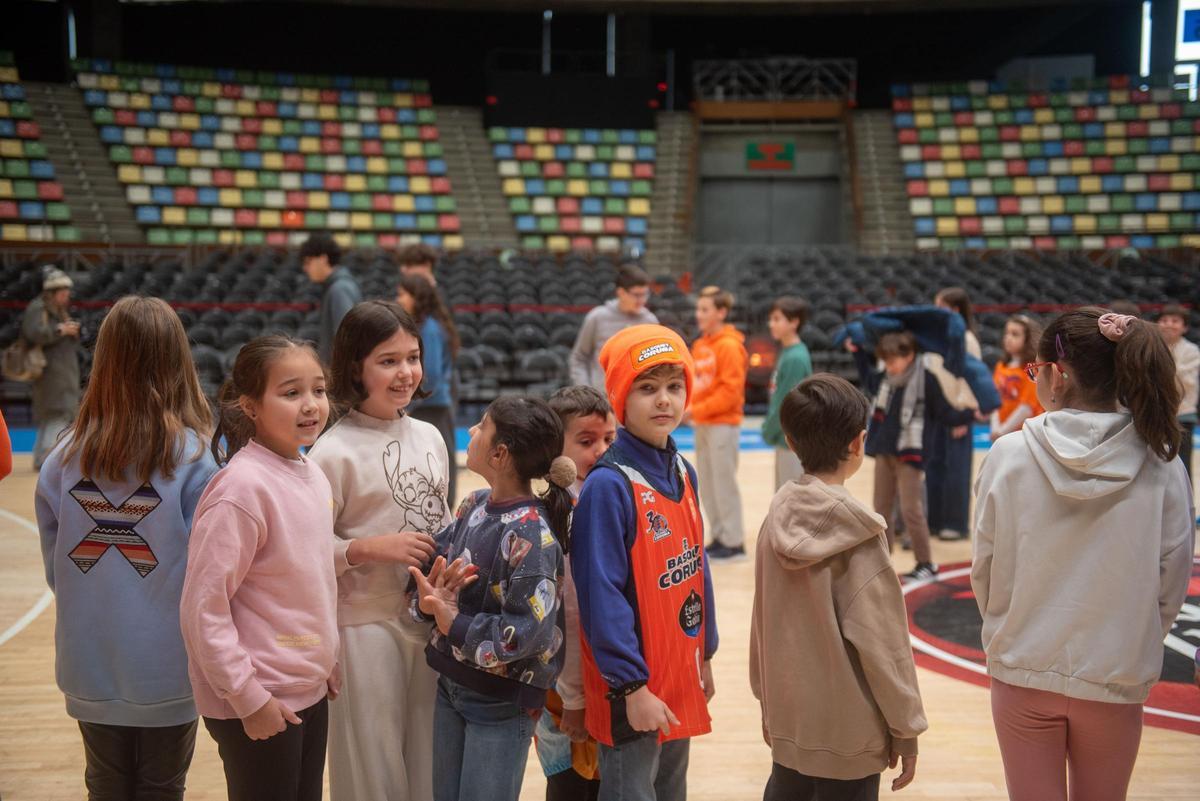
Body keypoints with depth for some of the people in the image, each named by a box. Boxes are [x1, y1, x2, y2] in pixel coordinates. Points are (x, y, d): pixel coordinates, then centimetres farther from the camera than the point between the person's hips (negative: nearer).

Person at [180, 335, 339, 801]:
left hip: (310, 691, 7)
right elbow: (203, 608, -20)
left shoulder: (312, 474, 3)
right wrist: (248, 696, -16)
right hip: (257, 702, -7)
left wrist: (325, 664, 15)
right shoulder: (242, 487, -21)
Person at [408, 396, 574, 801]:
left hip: (503, 700, -7)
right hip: (452, 685, 7)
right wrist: (429, 596, -14)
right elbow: (436, 563, 8)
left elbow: (530, 632, -26)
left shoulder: (531, 534, -23)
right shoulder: (474, 505, 0)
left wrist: (453, 624, -21)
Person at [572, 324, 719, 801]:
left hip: (680, 677, 8)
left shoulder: (683, 473, 5)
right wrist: (632, 685, -20)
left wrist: (705, 654, 14)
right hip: (633, 688, -8)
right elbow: (600, 594, -20)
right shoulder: (608, 485, -19)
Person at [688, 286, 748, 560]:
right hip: (702, 425, 8)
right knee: (708, 483, 11)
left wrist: (698, 411, -18)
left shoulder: (729, 346, -13)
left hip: (723, 424, -8)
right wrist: (688, 408, -1)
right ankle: (719, 537, 21)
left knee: (724, 483, -3)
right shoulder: (700, 345, 11)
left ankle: (734, 542, 6)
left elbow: (730, 391, -17)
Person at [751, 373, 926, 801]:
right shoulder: (857, 530, -18)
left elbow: (763, 619, 5)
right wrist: (905, 728, -5)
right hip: (848, 732, -5)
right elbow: (880, 638, -15)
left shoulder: (779, 515, -2)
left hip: (788, 720, 6)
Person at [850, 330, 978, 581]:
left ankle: (926, 564, 8)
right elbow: (869, 380, 29)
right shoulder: (887, 377, 5)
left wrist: (970, 414, -16)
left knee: (911, 510, -5)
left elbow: (945, 414, -7)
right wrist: (857, 353, 29)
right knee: (881, 508, 11)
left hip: (910, 453, -6)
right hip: (884, 451, 7)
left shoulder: (927, 379, -13)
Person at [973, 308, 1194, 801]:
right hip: (1114, 679, 1)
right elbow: (1170, 586, -3)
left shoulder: (1009, 455, -14)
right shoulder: (1162, 467, -11)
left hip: (1022, 672, -1)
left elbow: (985, 570, -5)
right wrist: (1129, 649, 14)